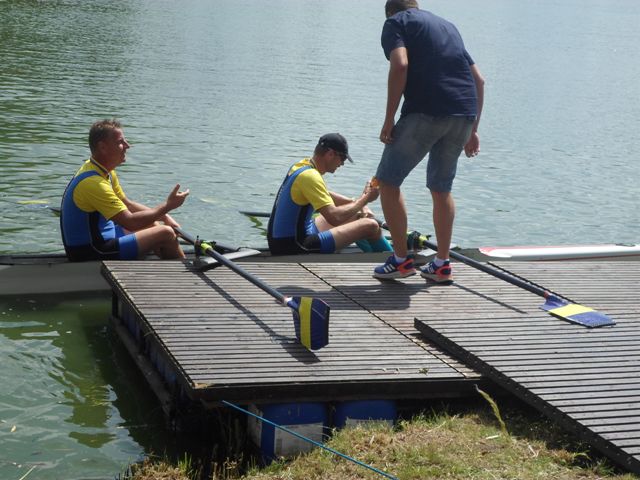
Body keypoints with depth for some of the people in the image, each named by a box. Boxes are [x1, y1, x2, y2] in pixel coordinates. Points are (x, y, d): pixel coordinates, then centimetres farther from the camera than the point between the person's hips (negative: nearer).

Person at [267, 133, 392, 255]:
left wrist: (358, 203, 11)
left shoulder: (301, 165, 9)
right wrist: (365, 199, -13)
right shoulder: (310, 176, -21)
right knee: (370, 226, -10)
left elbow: (326, 196, 26)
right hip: (294, 248, -11)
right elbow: (334, 217, -28)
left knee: (357, 215, 23)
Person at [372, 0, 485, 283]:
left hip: (425, 111, -6)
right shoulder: (447, 25, 29)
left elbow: (400, 65, -10)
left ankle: (401, 260, 7)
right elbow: (478, 79, 22)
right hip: (464, 114, 6)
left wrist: (389, 120, -7)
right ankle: (442, 265, 19)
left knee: (388, 181, 8)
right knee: (441, 188, 19)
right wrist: (473, 129, 23)